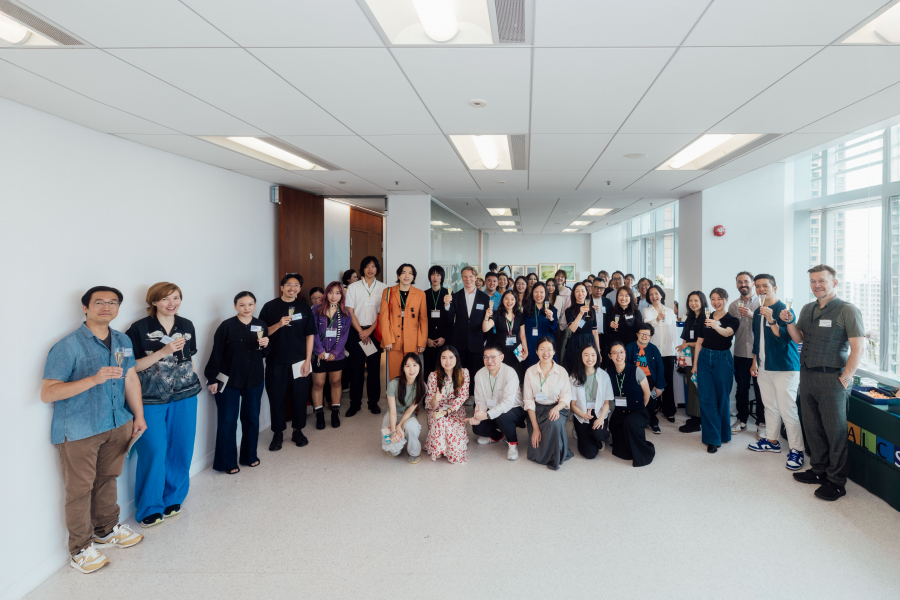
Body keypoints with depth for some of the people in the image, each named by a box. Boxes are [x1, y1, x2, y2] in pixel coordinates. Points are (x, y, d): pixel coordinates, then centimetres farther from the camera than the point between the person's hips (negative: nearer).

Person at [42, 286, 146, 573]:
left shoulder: (123, 341, 4)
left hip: (117, 425, 6)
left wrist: (138, 416, 9)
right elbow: (47, 393, -20)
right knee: (80, 489, 6)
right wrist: (94, 379, -31)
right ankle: (81, 549, 23)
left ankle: (106, 531, 39)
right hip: (78, 431, -6)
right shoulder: (68, 347, -16)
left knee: (108, 479, 20)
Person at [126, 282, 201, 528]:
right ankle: (149, 508, 14)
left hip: (184, 397, 4)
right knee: (153, 451, -3)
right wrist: (163, 352, -19)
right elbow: (133, 366, -9)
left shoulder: (186, 326, 6)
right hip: (151, 399, -4)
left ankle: (173, 499, 27)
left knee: (180, 450, 8)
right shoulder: (140, 328, -7)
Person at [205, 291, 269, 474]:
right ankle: (227, 462, 17)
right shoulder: (227, 326, -10)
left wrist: (265, 345, -10)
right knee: (227, 421, 3)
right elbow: (216, 354, -9)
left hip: (254, 380, 4)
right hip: (229, 381, -4)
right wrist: (212, 379, -10)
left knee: (252, 418, 13)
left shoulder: (260, 325, 4)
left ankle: (249, 456, 30)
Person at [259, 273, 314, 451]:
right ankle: (277, 434, 19)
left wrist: (308, 360, -2)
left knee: (300, 397, 7)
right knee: (276, 397, 4)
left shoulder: (304, 308, 5)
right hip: (276, 361, -1)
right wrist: (279, 324, -19)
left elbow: (310, 335, 5)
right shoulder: (270, 307, 1)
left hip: (299, 361, 1)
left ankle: (298, 431, 23)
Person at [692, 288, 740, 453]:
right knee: (707, 399, -2)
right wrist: (695, 364, 5)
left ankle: (723, 433, 23)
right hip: (704, 359, 3)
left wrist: (716, 326, -46)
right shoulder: (705, 319, 9)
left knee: (722, 398, 5)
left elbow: (727, 333, -24)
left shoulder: (732, 320, -1)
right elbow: (699, 342, 10)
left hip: (723, 360, -2)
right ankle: (712, 438, 4)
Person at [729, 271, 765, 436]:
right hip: (740, 354, 3)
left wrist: (752, 315, -20)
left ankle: (761, 423, 15)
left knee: (760, 389, 3)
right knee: (741, 388, 11)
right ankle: (741, 420, 23)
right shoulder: (733, 305, 9)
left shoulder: (761, 302, 0)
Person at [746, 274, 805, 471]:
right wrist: (755, 362, 21)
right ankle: (772, 441, 27)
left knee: (786, 409, -8)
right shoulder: (757, 312, 12)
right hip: (764, 367, 7)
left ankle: (796, 449, 1)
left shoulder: (783, 309, -11)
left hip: (784, 367, -7)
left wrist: (771, 320, -33)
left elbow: (786, 338, -21)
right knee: (769, 406, 15)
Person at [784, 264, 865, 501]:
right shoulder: (807, 309, 12)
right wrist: (789, 322, -2)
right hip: (807, 375, 6)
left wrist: (845, 378, -16)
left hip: (831, 378, -6)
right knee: (812, 427, 13)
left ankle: (836, 481, 9)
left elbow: (858, 346, -11)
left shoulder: (847, 310, -7)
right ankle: (819, 470, 27)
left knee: (835, 431, 0)